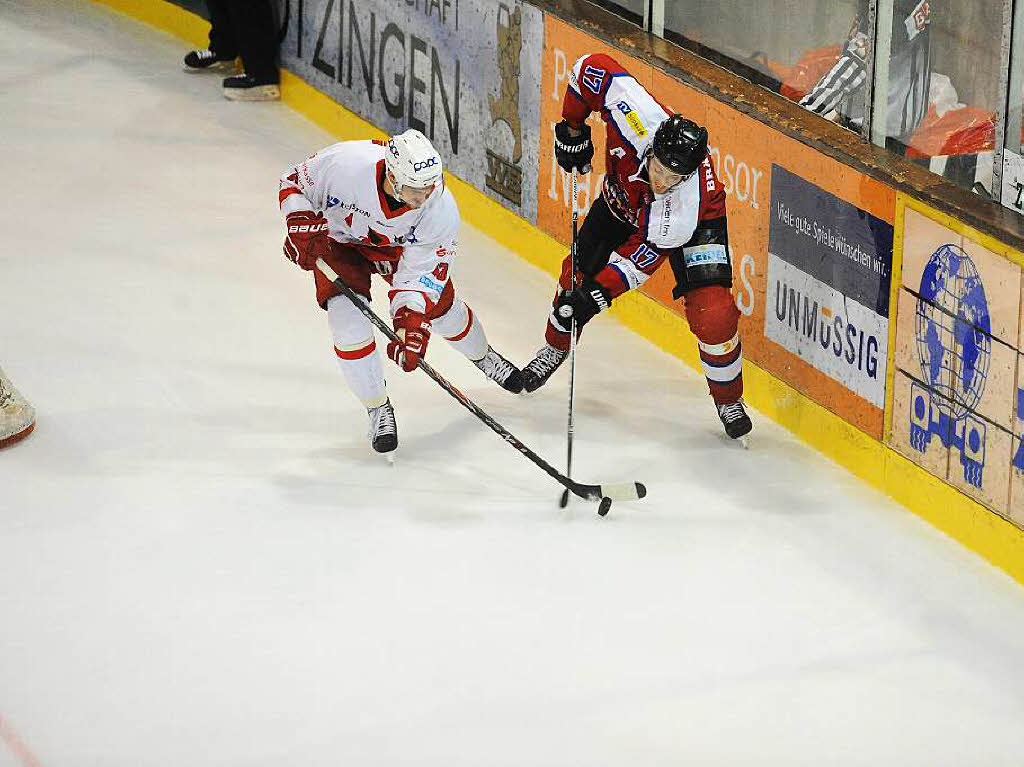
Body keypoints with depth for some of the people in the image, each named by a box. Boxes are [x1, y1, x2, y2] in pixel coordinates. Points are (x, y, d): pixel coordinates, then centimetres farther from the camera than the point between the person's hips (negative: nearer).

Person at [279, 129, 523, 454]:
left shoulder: (441, 210, -34)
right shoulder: (345, 163, -40)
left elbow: (419, 272, -26)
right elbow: (295, 182, -20)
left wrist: (412, 323, -38)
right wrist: (303, 224, -35)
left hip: (397, 245, 2)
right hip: (338, 239, -2)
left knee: (442, 307, 10)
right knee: (349, 318, -19)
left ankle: (482, 356, 45)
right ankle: (378, 409, 1)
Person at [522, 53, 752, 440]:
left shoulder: (689, 199, -43)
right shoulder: (640, 118, -41)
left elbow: (645, 254, -32)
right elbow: (593, 68, -27)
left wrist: (598, 292, -34)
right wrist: (572, 129, -16)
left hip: (698, 222, -4)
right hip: (624, 201, 4)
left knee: (712, 315, -18)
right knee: (578, 273, 4)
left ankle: (729, 400, 7)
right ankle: (555, 348, 36)